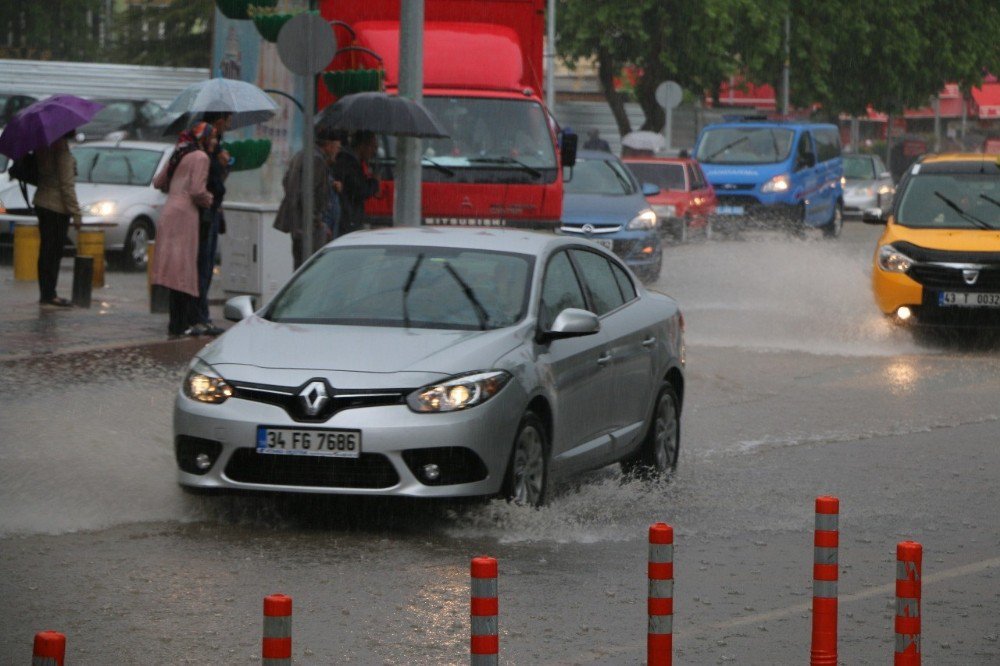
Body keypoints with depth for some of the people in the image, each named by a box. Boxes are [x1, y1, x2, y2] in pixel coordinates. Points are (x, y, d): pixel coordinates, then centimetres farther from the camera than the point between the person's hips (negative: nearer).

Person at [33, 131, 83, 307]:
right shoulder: (62, 148, -16)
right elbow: (67, 184, -16)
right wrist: (76, 213, -13)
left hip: (41, 203, 8)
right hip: (57, 206, -8)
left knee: (46, 251, 12)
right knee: (54, 251, -4)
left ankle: (45, 293, 15)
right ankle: (49, 294, -4)